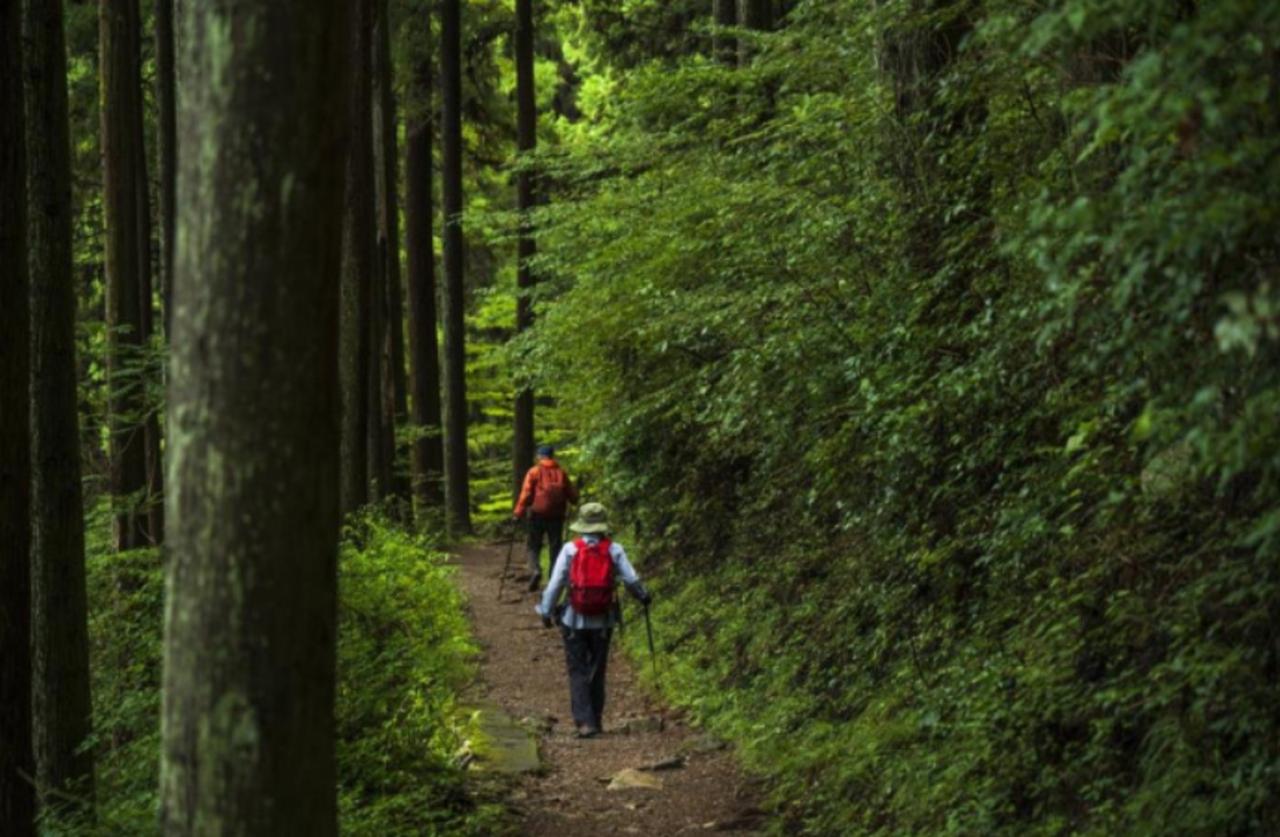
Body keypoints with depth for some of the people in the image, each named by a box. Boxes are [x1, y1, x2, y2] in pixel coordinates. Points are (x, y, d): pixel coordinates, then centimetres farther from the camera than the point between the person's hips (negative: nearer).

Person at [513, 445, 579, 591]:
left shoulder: (534, 472, -2)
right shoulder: (561, 473, 5)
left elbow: (526, 494, -8)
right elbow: (573, 496, 7)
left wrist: (518, 513, -4)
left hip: (538, 514, -2)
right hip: (557, 516, 2)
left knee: (534, 546, 7)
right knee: (555, 548, 9)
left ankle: (535, 569, -17)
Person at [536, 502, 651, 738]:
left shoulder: (570, 549, -6)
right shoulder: (614, 550, -3)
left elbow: (555, 584, -6)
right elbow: (631, 580, -2)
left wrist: (547, 612, 5)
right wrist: (643, 597, 18)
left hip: (574, 621, -2)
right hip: (603, 621, 2)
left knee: (577, 672, 2)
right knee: (597, 671, 15)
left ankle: (585, 722, -10)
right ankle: (596, 720, 21)